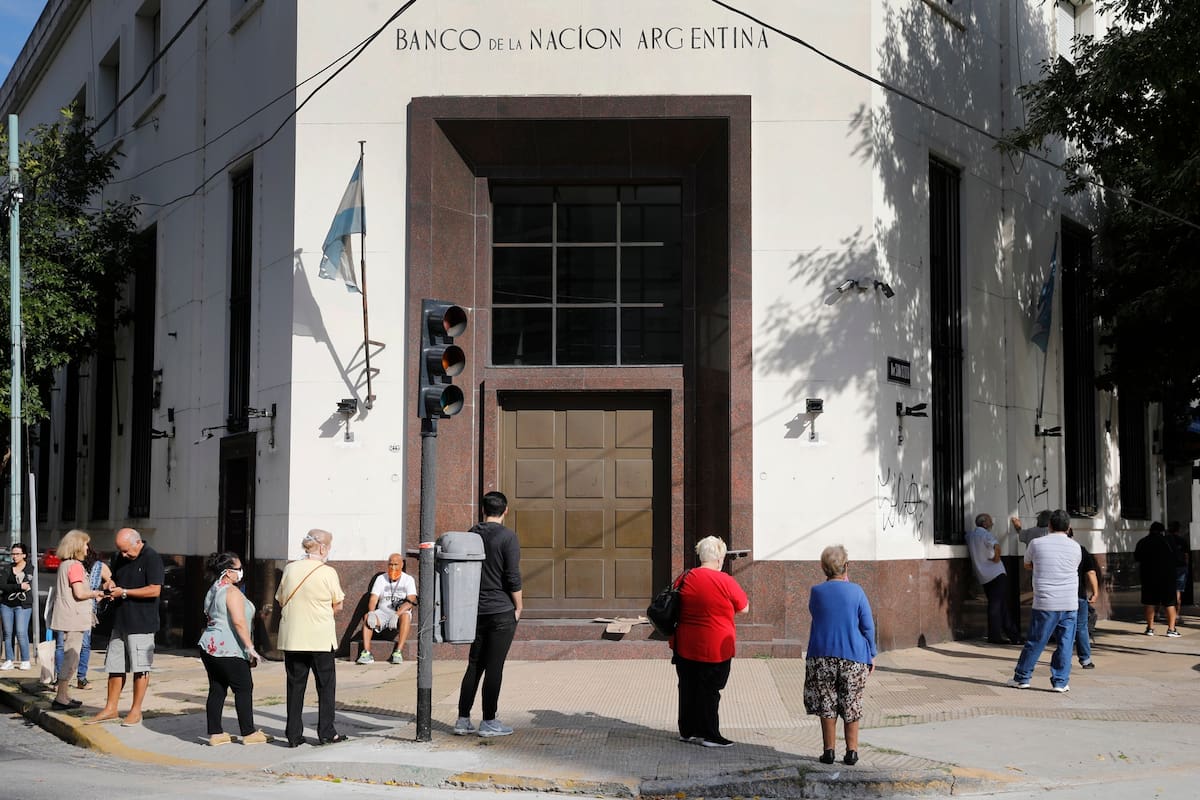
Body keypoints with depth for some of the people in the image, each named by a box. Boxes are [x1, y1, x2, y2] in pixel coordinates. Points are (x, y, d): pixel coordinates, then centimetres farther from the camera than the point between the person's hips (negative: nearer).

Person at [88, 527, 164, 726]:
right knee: (114, 666, 11)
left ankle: (136, 710, 8)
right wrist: (110, 584, 1)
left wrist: (124, 592, -17)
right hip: (120, 621, 8)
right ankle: (110, 708, 19)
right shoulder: (120, 558, 12)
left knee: (140, 668, 0)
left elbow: (155, 590, -19)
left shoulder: (152, 559, -12)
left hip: (141, 623, -8)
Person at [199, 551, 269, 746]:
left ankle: (215, 733, 9)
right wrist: (250, 647, -19)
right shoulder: (232, 591, -14)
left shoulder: (212, 591, 16)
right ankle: (248, 733, 3)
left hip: (209, 647, 9)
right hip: (229, 650, -9)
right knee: (244, 688, -1)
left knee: (217, 690, 9)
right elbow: (239, 622, -21)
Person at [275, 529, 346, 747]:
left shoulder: (290, 569, 2)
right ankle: (326, 733, 10)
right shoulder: (328, 573, -9)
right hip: (320, 638, -4)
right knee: (326, 684, 8)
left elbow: (281, 602, 9)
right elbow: (337, 606, -1)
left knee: (295, 685, 9)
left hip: (292, 637, 4)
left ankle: (294, 735, 10)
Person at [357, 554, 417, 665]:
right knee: (367, 617, -25)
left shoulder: (408, 579, -1)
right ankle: (366, 653, -32)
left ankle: (398, 652, -39)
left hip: (400, 613, -3)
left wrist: (397, 614, -29)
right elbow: (373, 599, -1)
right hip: (383, 613, 3)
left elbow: (411, 601, -14)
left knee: (406, 616, -36)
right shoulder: (381, 579, 7)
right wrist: (371, 612, -23)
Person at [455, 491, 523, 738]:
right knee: (494, 667, -1)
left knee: (475, 665, 12)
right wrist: (519, 607, -2)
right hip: (502, 611, -6)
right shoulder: (507, 536, -11)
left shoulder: (471, 535, 7)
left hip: (477, 611, 6)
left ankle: (463, 720, 12)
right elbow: (513, 576, -14)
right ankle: (488, 722, 3)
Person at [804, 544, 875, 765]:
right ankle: (851, 751, 9)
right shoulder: (856, 591, -6)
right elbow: (868, 626, -2)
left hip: (822, 656, 0)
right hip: (853, 656, 0)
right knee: (851, 706, 9)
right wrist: (871, 655, 8)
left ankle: (829, 750, 9)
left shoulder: (816, 592, -3)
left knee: (826, 705, 9)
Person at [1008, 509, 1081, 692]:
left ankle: (1021, 678, 14)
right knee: (1065, 644, 7)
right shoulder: (1075, 547, 3)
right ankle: (1060, 681, 8)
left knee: (1035, 642, 6)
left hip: (1045, 603, -1)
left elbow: (1027, 565, 14)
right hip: (1069, 604, 1)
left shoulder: (1036, 544, -2)